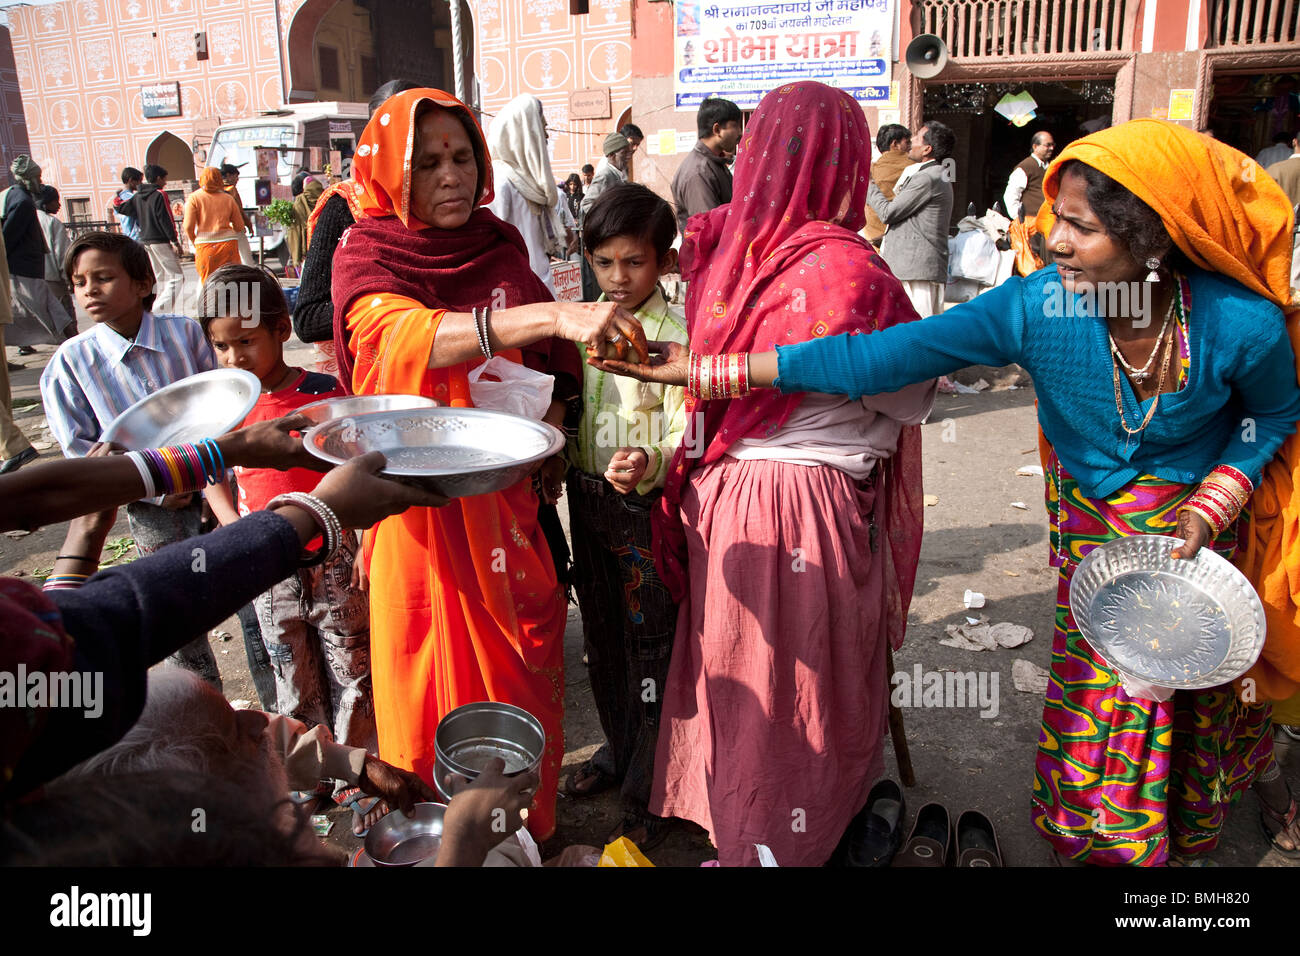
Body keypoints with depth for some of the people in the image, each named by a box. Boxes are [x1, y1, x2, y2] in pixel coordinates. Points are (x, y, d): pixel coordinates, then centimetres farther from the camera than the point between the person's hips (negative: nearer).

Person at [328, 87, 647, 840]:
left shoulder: (502, 249, 5)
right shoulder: (367, 260, -7)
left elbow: (547, 360, 18)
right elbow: (408, 338, -30)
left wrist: (551, 417, -5)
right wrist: (552, 314, -43)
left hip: (508, 498, 3)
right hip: (424, 504, -3)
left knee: (526, 669, 10)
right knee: (437, 689, 7)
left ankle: (530, 831, 31)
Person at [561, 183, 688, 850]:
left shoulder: (675, 336, -13)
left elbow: (684, 436, -19)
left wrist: (650, 463, -38)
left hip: (649, 507, -6)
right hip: (588, 500, 6)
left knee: (651, 646, 2)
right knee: (602, 638, 19)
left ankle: (648, 797, 17)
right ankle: (618, 749, 41)